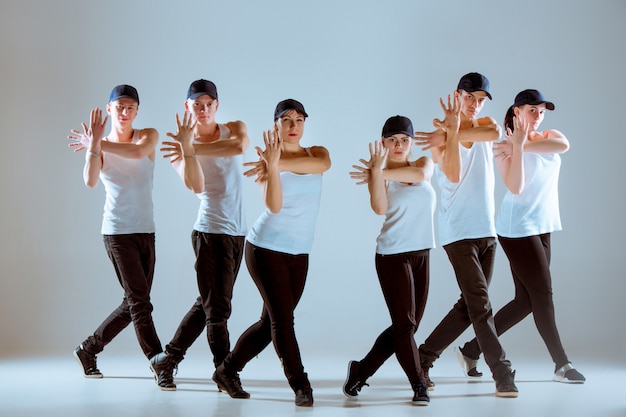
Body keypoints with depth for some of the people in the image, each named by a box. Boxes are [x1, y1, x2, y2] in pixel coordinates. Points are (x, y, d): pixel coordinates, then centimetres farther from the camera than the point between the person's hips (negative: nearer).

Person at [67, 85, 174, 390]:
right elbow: (90, 182, -20)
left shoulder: (149, 135, 2)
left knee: (133, 305, 11)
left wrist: (98, 143, -17)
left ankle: (87, 350, 28)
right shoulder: (97, 148, 0)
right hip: (118, 233, -4)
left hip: (146, 232, 4)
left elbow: (137, 152, -23)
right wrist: (94, 143, -29)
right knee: (139, 303, -10)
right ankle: (160, 366, -7)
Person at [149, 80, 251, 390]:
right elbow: (196, 186, -21)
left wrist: (194, 147, -24)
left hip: (237, 232, 5)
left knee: (209, 303, 14)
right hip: (210, 231, -5)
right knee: (218, 308, -2)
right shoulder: (183, 147, -3)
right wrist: (188, 148, -31)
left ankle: (169, 358, 28)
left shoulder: (235, 129, 4)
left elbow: (239, 146, -22)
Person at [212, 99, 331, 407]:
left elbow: (322, 164, -24)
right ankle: (301, 386, 2)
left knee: (271, 322, 10)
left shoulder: (317, 153, 3)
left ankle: (227, 370, 26)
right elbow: (274, 205, -23)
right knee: (283, 319, -8)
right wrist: (272, 165, -38)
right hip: (266, 248, -5)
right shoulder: (267, 162, -7)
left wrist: (281, 164, -38)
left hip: (299, 253, 5)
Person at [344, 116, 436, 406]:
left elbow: (420, 174, -18)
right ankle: (419, 385, 5)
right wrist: (377, 172, -33)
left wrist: (383, 173, -18)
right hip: (393, 255, -5)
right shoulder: (378, 176, -2)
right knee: (405, 324, -8)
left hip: (422, 254, 5)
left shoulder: (424, 162, 8)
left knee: (407, 326, 9)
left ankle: (361, 370, 21)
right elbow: (380, 208, -22)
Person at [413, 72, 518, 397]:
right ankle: (503, 374, -4)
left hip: (487, 231, 6)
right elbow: (454, 175, -19)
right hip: (458, 232, -6)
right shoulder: (440, 136, -2)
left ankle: (422, 358, 19)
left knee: (470, 306, 8)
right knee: (480, 304, -10)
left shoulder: (485, 124, 11)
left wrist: (452, 132, -21)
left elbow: (494, 133, -16)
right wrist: (452, 131, -20)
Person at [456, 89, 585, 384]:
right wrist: (519, 146, -24)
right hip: (517, 228, -7)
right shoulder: (505, 147, -7)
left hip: (541, 227, 7)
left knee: (526, 300, 7)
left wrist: (522, 145, -22)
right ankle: (561, 365, 8)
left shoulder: (549, 136, 9)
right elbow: (515, 187, -20)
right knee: (543, 294, -4)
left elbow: (564, 145, -16)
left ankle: (472, 349, 16)